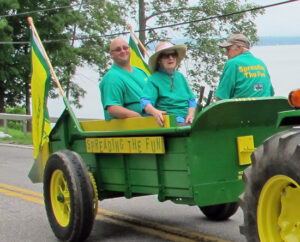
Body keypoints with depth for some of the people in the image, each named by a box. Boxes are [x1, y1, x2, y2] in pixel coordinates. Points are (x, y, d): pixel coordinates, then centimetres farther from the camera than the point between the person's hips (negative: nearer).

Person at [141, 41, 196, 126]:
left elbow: (191, 99, 25)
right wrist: (154, 111, -31)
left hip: (187, 120, 5)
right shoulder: (154, 79, 5)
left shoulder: (180, 76, 24)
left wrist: (191, 114, 3)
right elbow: (145, 101, -9)